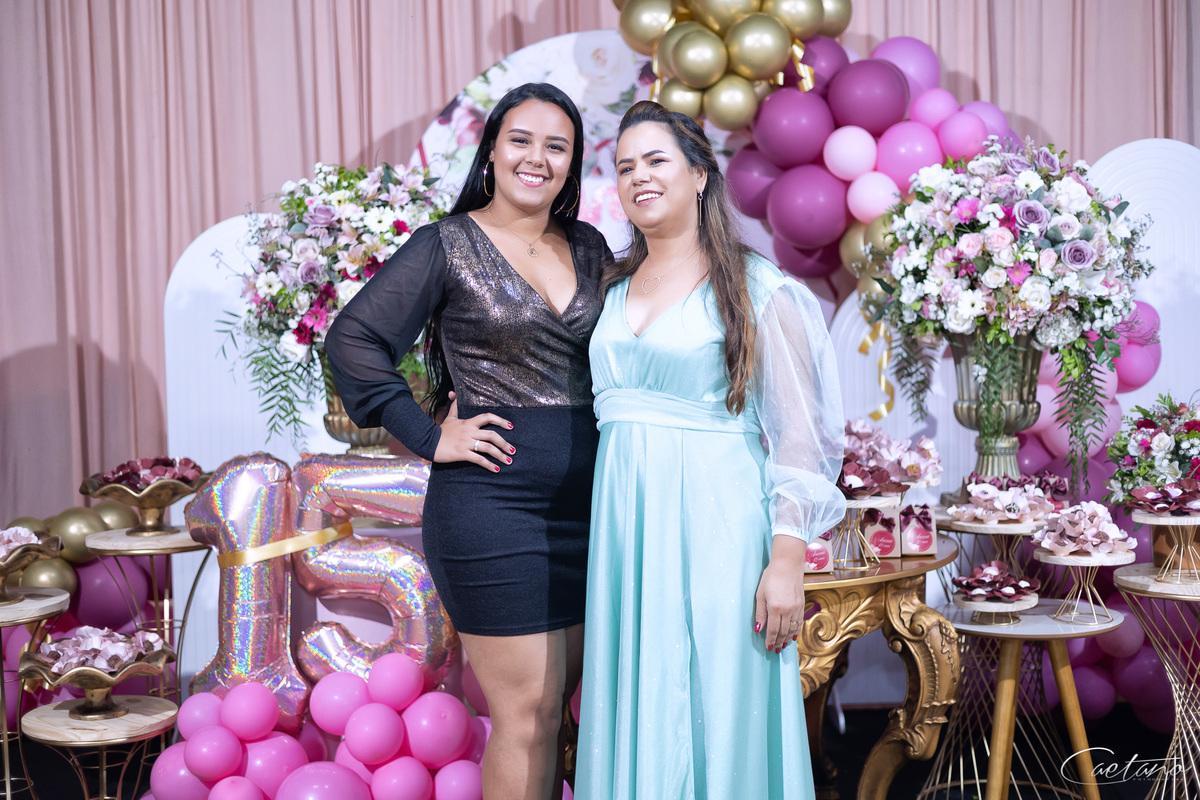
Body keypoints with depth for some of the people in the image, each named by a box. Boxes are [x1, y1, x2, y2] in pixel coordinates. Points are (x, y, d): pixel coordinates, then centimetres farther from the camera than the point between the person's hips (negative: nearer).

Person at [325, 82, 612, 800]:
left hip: (584, 500, 6)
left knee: (556, 703, 13)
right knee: (528, 709, -3)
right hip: (491, 500, -6)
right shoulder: (449, 245, -4)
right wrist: (428, 437, -11)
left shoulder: (589, 248, 12)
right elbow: (353, 339, -9)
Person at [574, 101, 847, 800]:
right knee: (635, 711, 10)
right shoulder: (612, 289, 13)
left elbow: (797, 433, -8)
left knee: (716, 712, 1)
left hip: (715, 522, -5)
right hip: (623, 520, 5)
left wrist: (788, 560, -14)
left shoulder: (758, 289, -4)